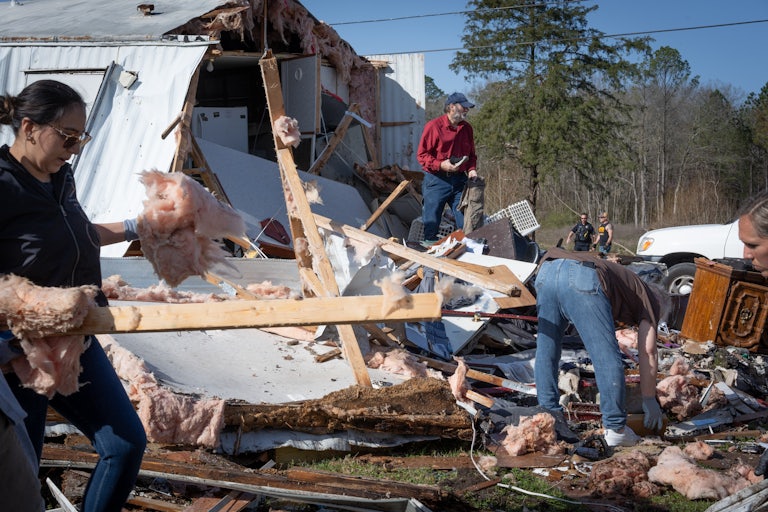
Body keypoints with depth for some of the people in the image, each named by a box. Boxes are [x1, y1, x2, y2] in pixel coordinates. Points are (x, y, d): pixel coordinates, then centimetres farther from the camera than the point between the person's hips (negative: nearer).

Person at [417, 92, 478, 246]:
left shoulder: (467, 128, 10)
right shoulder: (434, 126, -8)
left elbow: (471, 154, 19)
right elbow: (422, 155, -8)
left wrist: (471, 169, 0)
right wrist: (441, 165, -20)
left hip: (459, 180, 5)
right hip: (436, 180, -5)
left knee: (465, 223, 5)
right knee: (431, 223, 1)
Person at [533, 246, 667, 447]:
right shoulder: (649, 298, 26)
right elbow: (647, 353, 18)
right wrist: (650, 401, 26)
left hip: (546, 270, 7)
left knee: (546, 350, 19)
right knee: (608, 358, 4)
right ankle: (615, 429, 10)